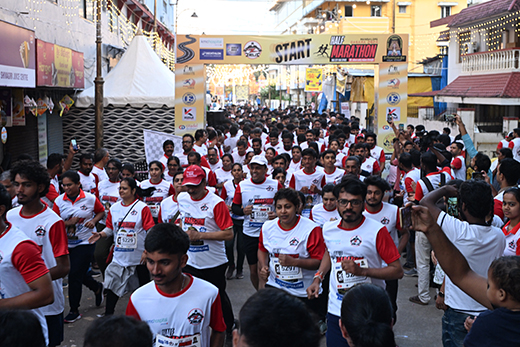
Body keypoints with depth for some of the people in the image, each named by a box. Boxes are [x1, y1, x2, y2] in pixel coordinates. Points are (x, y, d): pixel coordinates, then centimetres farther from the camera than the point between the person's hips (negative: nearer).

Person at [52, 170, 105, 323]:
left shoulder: (90, 199, -8)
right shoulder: (59, 201, -4)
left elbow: (101, 211, 8)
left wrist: (94, 220, -11)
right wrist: (68, 223, -22)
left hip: (85, 242, -4)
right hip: (67, 243, 4)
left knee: (75, 275, -7)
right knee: (79, 273, 18)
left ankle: (74, 310, 7)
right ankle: (97, 288, 49)